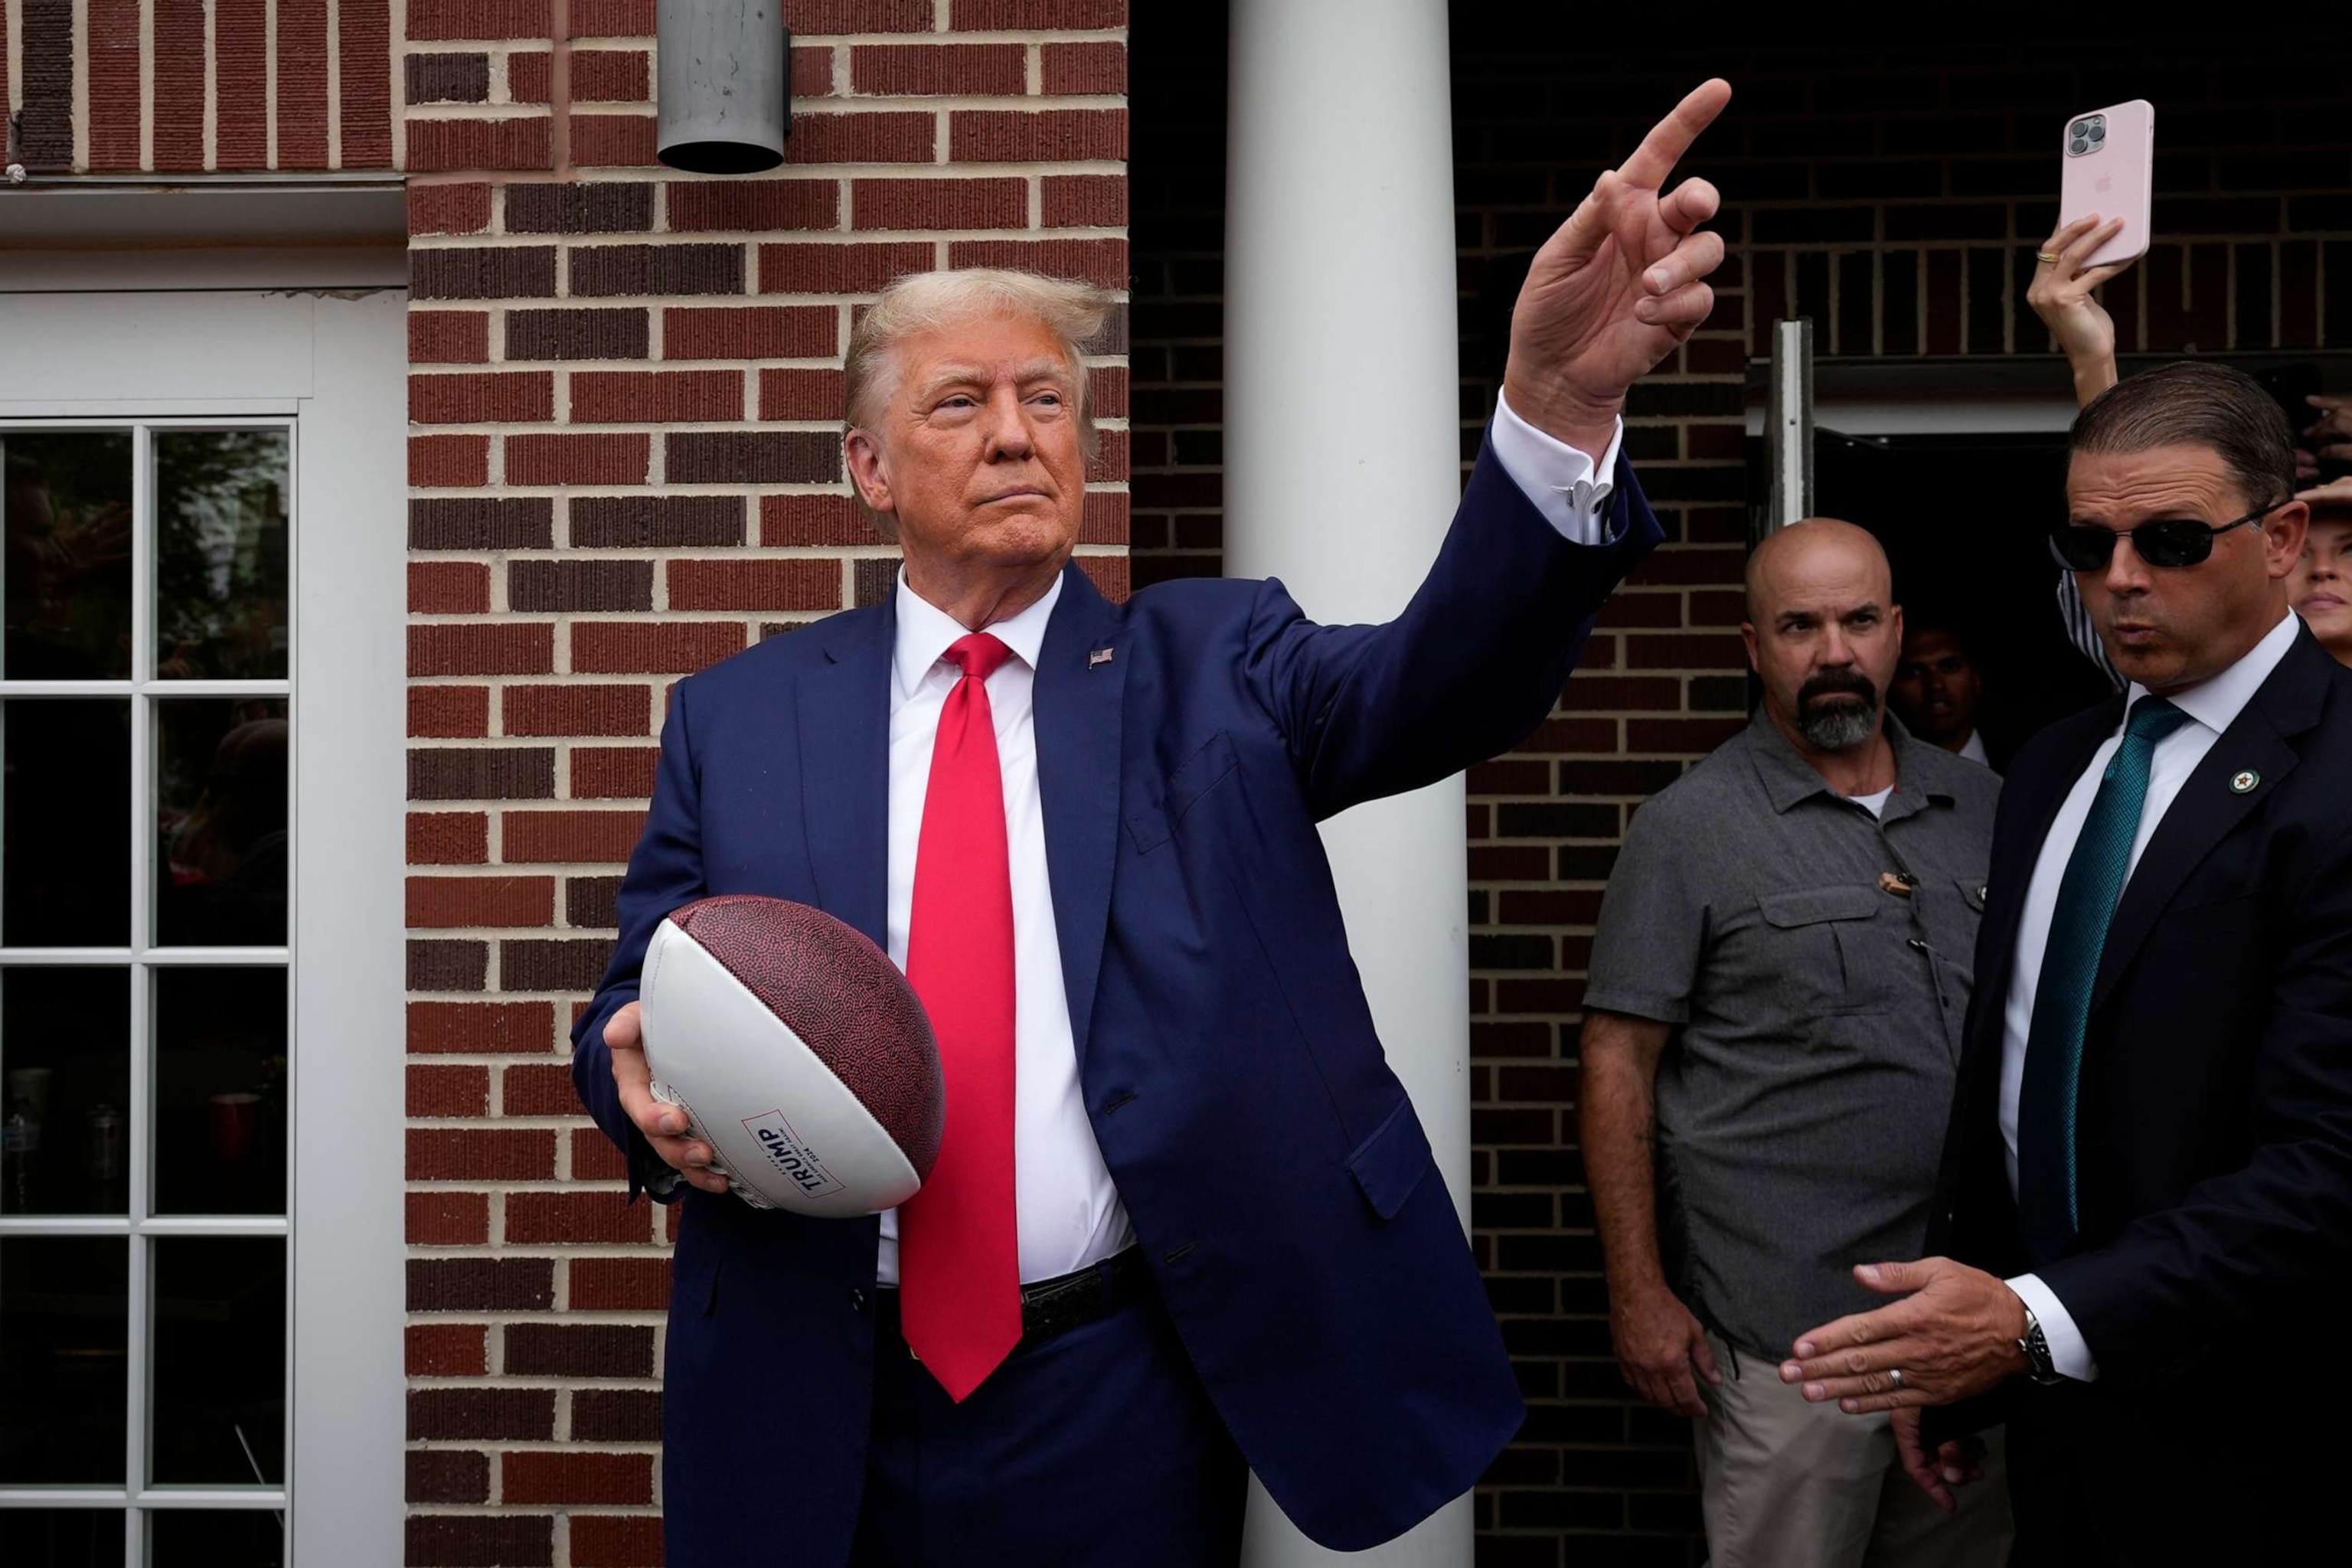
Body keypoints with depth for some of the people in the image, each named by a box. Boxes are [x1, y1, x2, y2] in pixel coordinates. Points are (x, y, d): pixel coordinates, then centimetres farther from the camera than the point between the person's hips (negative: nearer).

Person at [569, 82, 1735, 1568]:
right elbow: (636, 1006, 7)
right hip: (812, 1427, 1)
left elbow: (1445, 679, -17)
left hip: (1123, 1406, -1)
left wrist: (1561, 404, -34)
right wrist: (648, 1083, -18)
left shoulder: (1205, 666, 1)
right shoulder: (738, 719, 3)